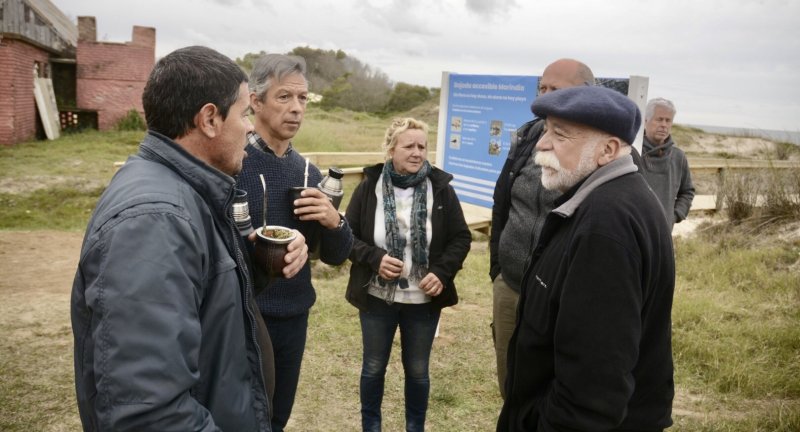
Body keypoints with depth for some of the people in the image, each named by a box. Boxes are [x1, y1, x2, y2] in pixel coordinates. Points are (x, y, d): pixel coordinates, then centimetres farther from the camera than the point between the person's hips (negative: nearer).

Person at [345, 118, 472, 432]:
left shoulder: (441, 189, -6)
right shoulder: (369, 187, -8)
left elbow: (461, 238, 0)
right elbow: (348, 235, -3)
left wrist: (442, 272, -15)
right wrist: (374, 258, -20)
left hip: (424, 300, 1)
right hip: (377, 298, 0)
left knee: (418, 371, 16)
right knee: (373, 368, 17)